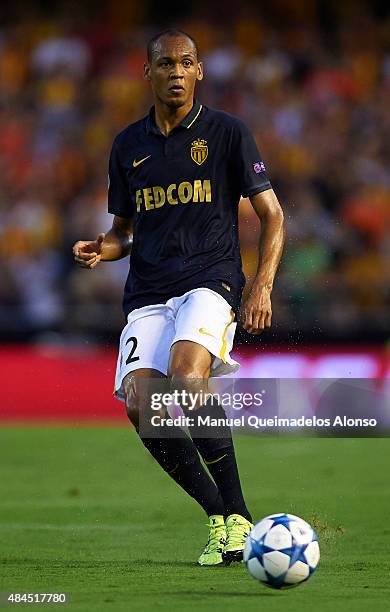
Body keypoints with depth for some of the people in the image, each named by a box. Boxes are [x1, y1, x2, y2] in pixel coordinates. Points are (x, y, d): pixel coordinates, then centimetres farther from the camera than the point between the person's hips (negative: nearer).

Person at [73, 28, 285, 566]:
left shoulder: (227, 132, 5)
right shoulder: (128, 145, 16)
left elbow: (272, 215, 6)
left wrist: (262, 289, -8)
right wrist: (101, 249, 0)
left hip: (211, 281, -4)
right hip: (147, 294, 4)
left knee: (185, 374, -33)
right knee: (138, 402, -18)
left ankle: (236, 512, -22)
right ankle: (220, 519, -3)